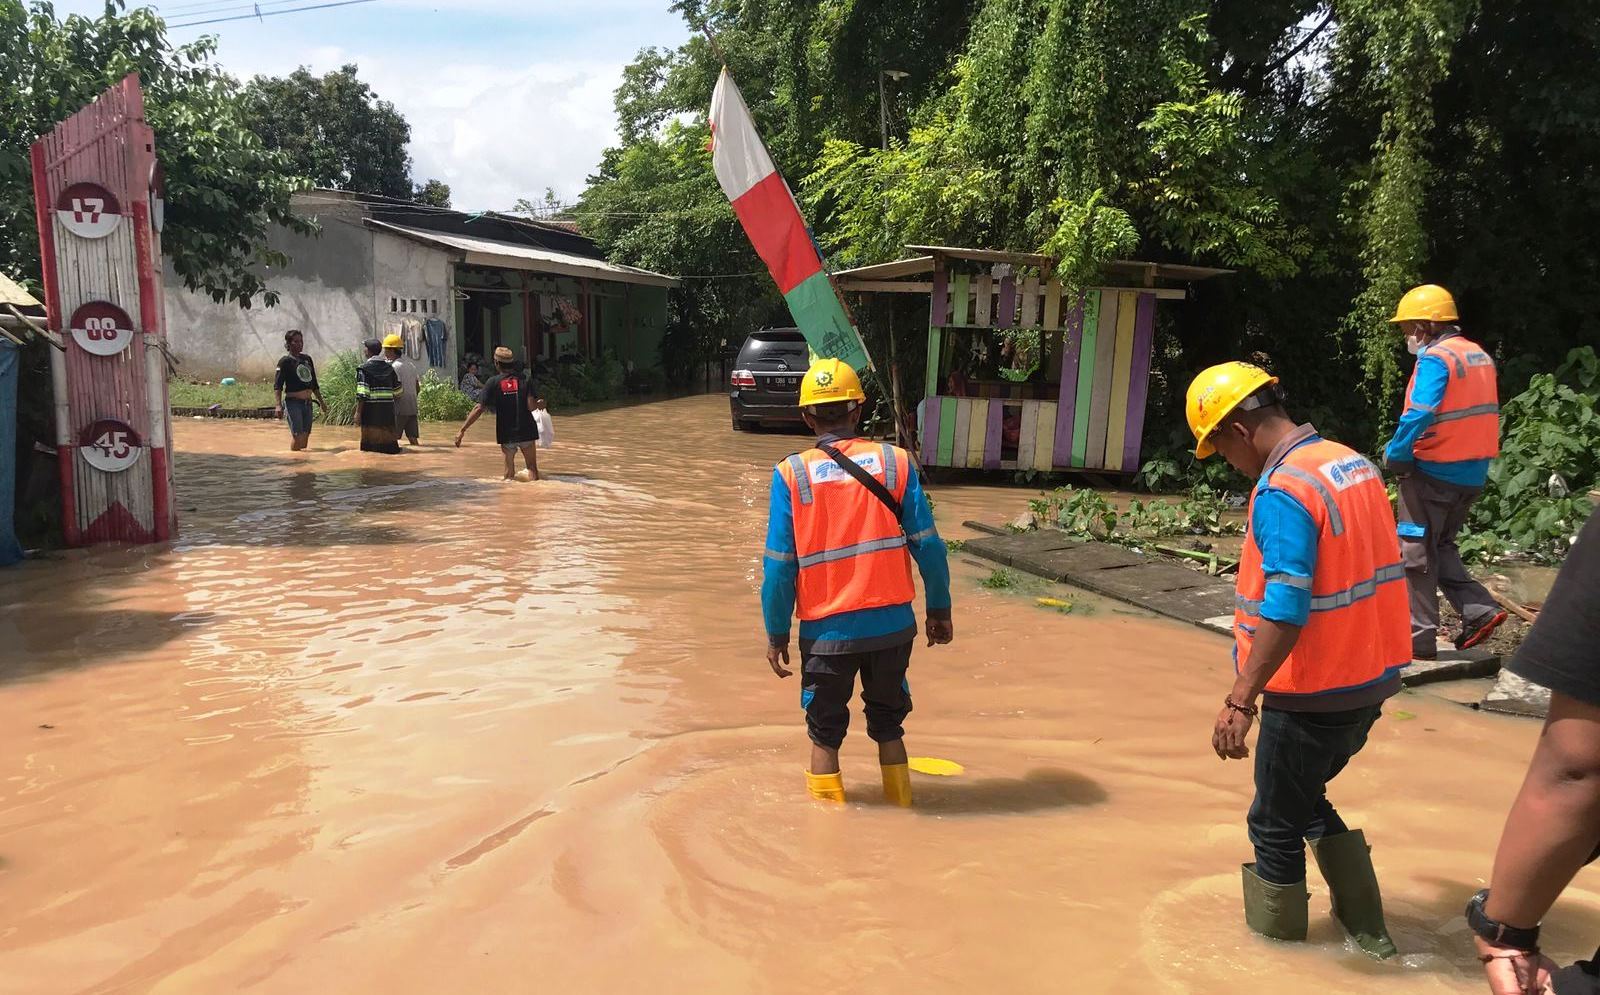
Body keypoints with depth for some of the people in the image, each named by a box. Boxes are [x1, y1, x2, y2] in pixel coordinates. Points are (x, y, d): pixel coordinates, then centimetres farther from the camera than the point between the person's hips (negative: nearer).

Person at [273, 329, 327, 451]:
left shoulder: (307, 359, 15)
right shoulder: (285, 361, -5)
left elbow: (314, 384, 24)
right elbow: (277, 386, -11)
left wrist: (321, 402, 25)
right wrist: (279, 405, -22)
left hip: (308, 403, 6)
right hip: (293, 403, -6)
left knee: (306, 436, 6)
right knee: (297, 436, -13)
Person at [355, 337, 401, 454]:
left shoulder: (364, 368, -7)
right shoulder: (389, 367, 8)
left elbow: (362, 393, -14)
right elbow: (397, 389, 14)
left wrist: (358, 412, -14)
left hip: (371, 410, -4)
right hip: (388, 409, 4)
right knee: (387, 435, 9)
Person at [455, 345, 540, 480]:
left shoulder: (493, 382, -3)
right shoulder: (524, 379, -2)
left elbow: (479, 409, -10)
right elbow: (531, 406, -12)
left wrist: (462, 430, -7)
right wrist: (539, 403, 11)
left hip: (506, 433, 0)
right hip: (526, 431, 0)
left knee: (509, 468, 14)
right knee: (532, 467, 7)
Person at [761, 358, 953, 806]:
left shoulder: (791, 474, -7)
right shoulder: (896, 461, -3)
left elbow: (780, 565, -6)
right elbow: (928, 545, -3)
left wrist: (776, 633, 3)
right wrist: (939, 609, 8)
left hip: (827, 629, -2)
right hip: (892, 623, 2)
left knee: (825, 732, 16)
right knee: (888, 724, 21)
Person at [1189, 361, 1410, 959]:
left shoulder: (1282, 492, -22)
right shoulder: (1354, 463, 6)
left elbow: (1283, 610, -30)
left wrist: (1240, 701, -28)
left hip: (1314, 695, -9)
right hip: (1373, 679, 9)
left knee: (1277, 825, 10)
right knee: (1306, 799, 26)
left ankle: (1274, 935, 25)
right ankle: (1365, 925, 33)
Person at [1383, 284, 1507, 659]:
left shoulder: (1436, 358, -16)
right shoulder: (1480, 356, 12)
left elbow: (1419, 414, -27)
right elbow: (1485, 416, 15)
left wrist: (1395, 455, -15)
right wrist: (1472, 457, 17)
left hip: (1433, 472, -8)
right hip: (1473, 473, 8)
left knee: (1416, 552, 3)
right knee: (1441, 546, 22)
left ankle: (1419, 637, 7)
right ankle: (1480, 609, 9)